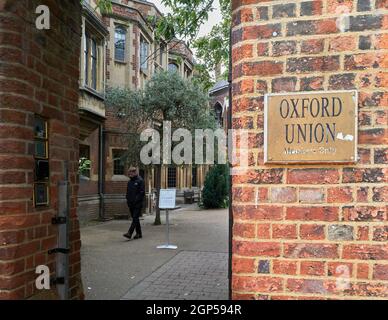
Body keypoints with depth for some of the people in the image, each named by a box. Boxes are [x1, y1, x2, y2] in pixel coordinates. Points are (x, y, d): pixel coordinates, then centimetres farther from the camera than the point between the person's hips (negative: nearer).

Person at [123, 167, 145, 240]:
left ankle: (129, 233, -18)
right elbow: (128, 192, 20)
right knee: (135, 219, 12)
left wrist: (136, 200, -16)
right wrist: (128, 200, 7)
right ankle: (139, 234, 20)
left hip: (138, 204, -7)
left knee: (135, 218, -11)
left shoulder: (140, 181, -7)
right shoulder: (129, 182, 15)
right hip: (131, 204, 8)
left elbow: (142, 192, -12)